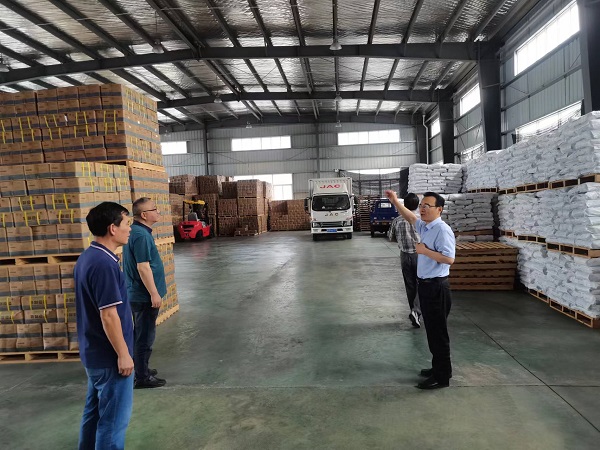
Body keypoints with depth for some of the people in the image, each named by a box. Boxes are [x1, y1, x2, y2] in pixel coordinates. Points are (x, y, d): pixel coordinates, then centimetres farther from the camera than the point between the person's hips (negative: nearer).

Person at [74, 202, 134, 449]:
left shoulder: (88, 257, 7)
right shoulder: (104, 263, -24)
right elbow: (108, 315, -25)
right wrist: (123, 354, -16)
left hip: (94, 352, 10)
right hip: (109, 356, -10)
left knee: (95, 410, 22)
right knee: (114, 418, 5)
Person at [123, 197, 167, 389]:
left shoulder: (136, 231, 10)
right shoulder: (141, 235, -22)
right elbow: (143, 268, -25)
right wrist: (154, 293, -20)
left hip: (137, 294, 10)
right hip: (144, 295, -10)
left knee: (141, 334, 21)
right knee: (145, 336, 1)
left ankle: (141, 368, 34)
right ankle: (142, 377, 12)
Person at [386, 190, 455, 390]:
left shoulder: (442, 230, -19)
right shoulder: (424, 226, 8)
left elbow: (449, 258, -29)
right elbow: (410, 217, 27)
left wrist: (425, 250, -20)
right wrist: (395, 201, 18)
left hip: (436, 287, -9)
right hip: (425, 285, 9)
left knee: (438, 332, 0)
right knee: (432, 331, 18)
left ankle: (442, 377, 12)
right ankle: (438, 368, 32)